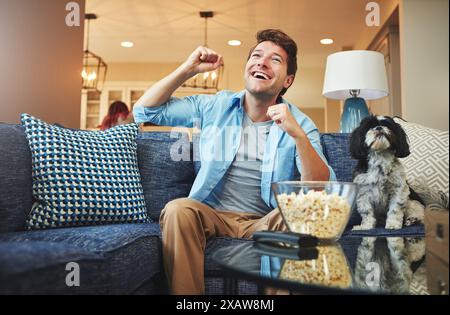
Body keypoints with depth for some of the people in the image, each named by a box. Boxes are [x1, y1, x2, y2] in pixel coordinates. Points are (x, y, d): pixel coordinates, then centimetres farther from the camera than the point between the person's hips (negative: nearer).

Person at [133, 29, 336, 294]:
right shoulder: (214, 107, 6)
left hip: (265, 223, -1)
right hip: (212, 216, 2)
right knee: (178, 209, -29)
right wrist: (188, 69, -2)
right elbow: (145, 111, 8)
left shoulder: (300, 124, 1)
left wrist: (298, 135, -26)